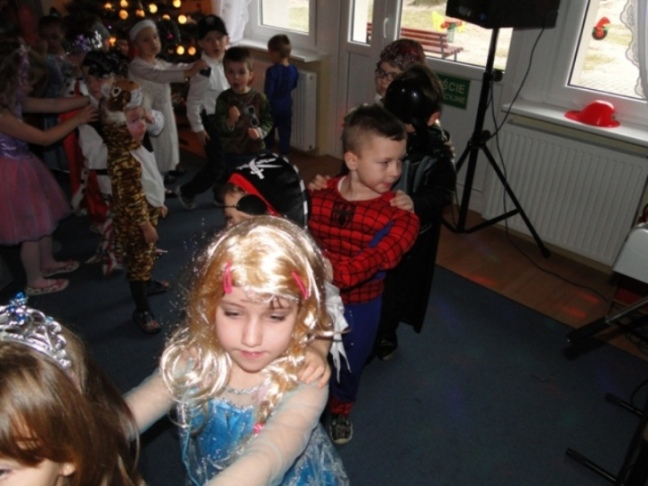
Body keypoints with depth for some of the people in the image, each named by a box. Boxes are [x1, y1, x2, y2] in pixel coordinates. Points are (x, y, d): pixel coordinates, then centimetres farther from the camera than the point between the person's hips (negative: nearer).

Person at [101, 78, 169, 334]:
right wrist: (146, 225, -22)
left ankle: (147, 284, 51)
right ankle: (142, 310, 12)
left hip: (147, 213, 10)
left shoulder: (136, 148, 3)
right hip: (134, 221, -10)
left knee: (146, 256, 28)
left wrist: (159, 205, 22)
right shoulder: (122, 160, -29)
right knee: (138, 261, 1)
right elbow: (131, 199, -27)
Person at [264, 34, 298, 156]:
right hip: (287, 106, 4)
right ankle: (284, 155, 19)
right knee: (285, 133, 12)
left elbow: (268, 92, -21)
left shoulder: (272, 71, -24)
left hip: (273, 107, -4)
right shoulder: (293, 70, -6)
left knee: (268, 132, 14)